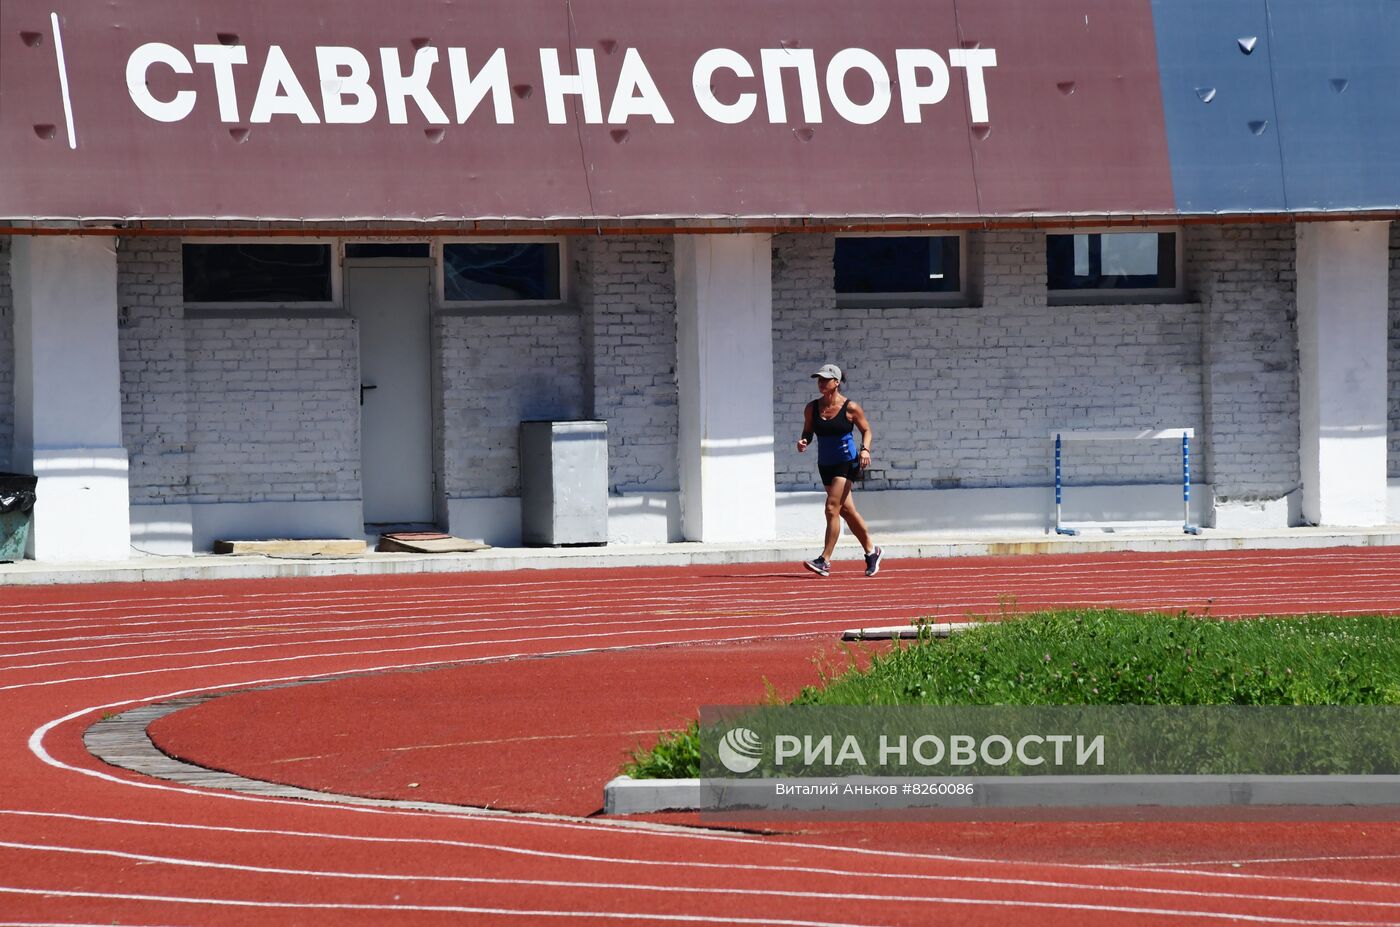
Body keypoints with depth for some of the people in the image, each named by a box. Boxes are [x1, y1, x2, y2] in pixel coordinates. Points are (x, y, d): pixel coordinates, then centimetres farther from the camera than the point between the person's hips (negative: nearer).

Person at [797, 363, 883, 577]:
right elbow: (808, 432, 12)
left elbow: (867, 431, 2)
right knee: (846, 511, 13)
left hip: (847, 463, -6)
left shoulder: (850, 407, -8)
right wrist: (803, 442, -10)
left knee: (832, 509, -16)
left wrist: (865, 449, -16)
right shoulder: (812, 408, 3)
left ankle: (825, 560, -15)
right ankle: (871, 551, 30)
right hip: (825, 464, 6)